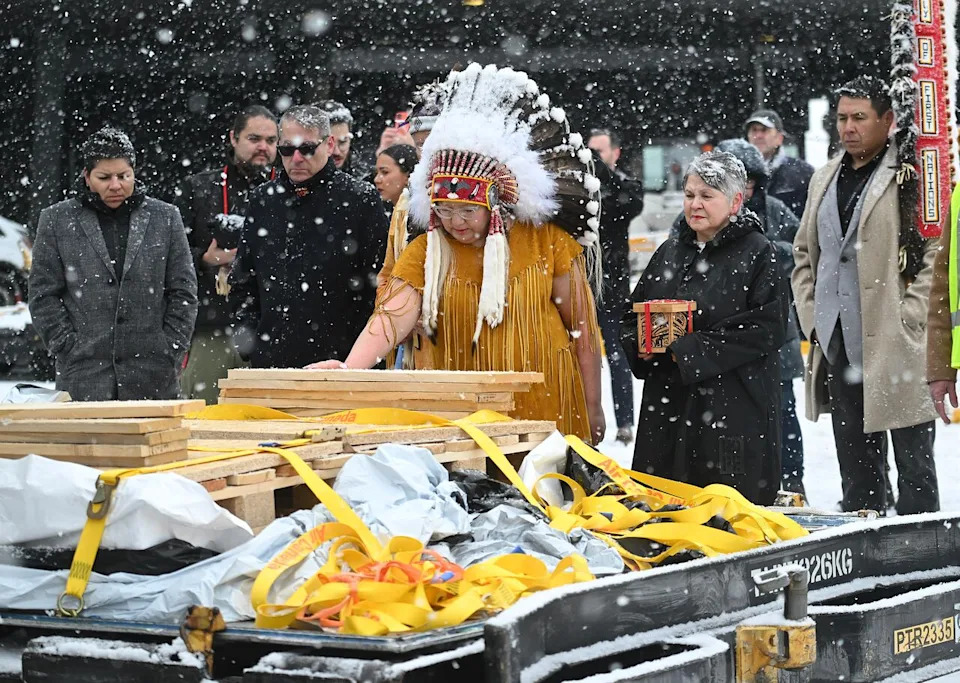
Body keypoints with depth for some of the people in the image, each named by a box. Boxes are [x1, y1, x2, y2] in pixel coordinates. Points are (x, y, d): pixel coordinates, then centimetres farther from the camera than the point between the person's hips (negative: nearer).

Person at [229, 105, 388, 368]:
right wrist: (247, 334, 10)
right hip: (270, 361, 4)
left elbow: (377, 283, -2)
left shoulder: (361, 199, -1)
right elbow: (241, 281, 22)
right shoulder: (262, 200, 14)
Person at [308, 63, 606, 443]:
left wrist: (592, 412, 3)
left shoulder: (548, 244, -3)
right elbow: (391, 317, -14)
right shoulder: (426, 254, 0)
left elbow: (583, 328, 2)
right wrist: (349, 371, -32)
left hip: (547, 410, -1)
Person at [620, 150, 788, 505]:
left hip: (734, 411, -6)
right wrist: (642, 343, -5)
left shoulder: (758, 254, -3)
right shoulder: (670, 251, 16)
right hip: (666, 407, 6)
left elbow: (765, 329, -13)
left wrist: (689, 349, -16)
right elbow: (632, 316, 20)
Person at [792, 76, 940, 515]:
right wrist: (811, 315, 11)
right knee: (855, 463, 12)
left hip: (897, 346, -7)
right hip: (838, 344, 7)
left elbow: (939, 251, -11)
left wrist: (907, 318, -15)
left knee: (913, 462, 0)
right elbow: (804, 252, 22)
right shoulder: (825, 179, 16)